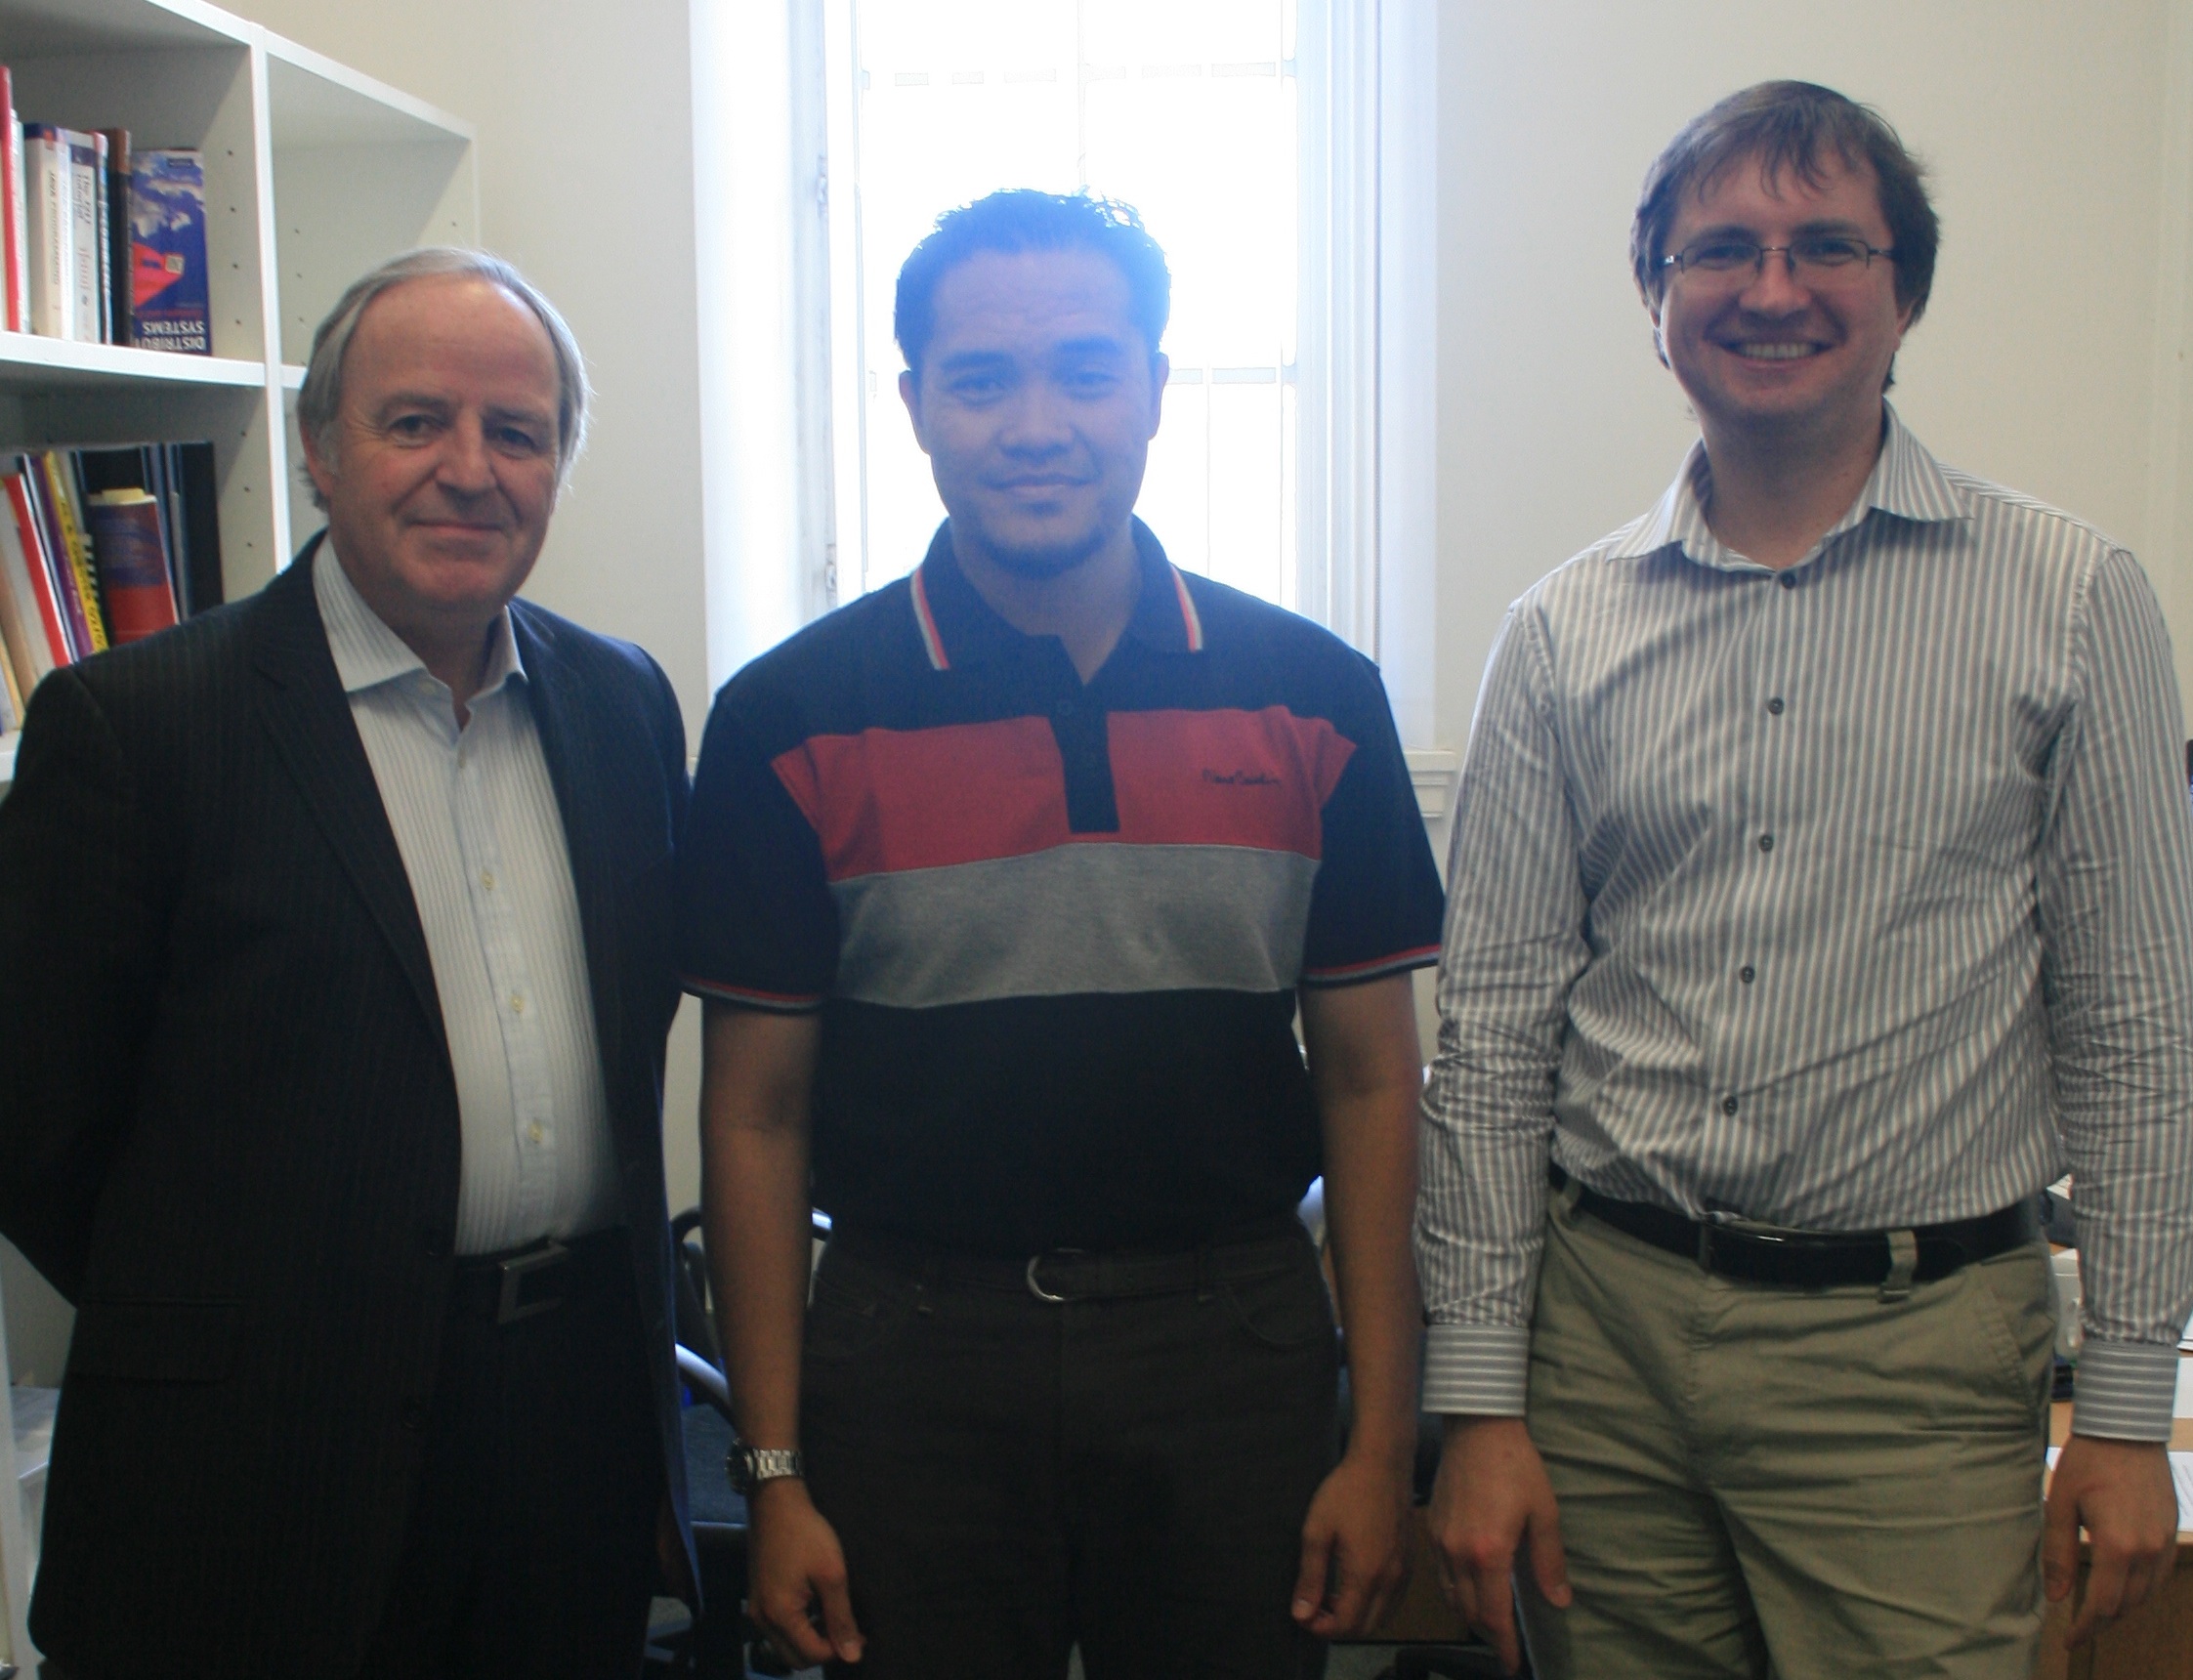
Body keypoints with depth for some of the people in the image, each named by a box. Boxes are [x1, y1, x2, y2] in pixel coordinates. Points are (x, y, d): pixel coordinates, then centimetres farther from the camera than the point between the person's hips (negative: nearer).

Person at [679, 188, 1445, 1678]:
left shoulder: (1311, 698, 0)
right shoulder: (791, 721, -4)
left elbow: (1370, 1079, 3)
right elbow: (758, 1114, 0)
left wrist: (1383, 1445, 0)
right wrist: (775, 1473, -2)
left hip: (1234, 1343, 1)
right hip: (914, 1354, -1)